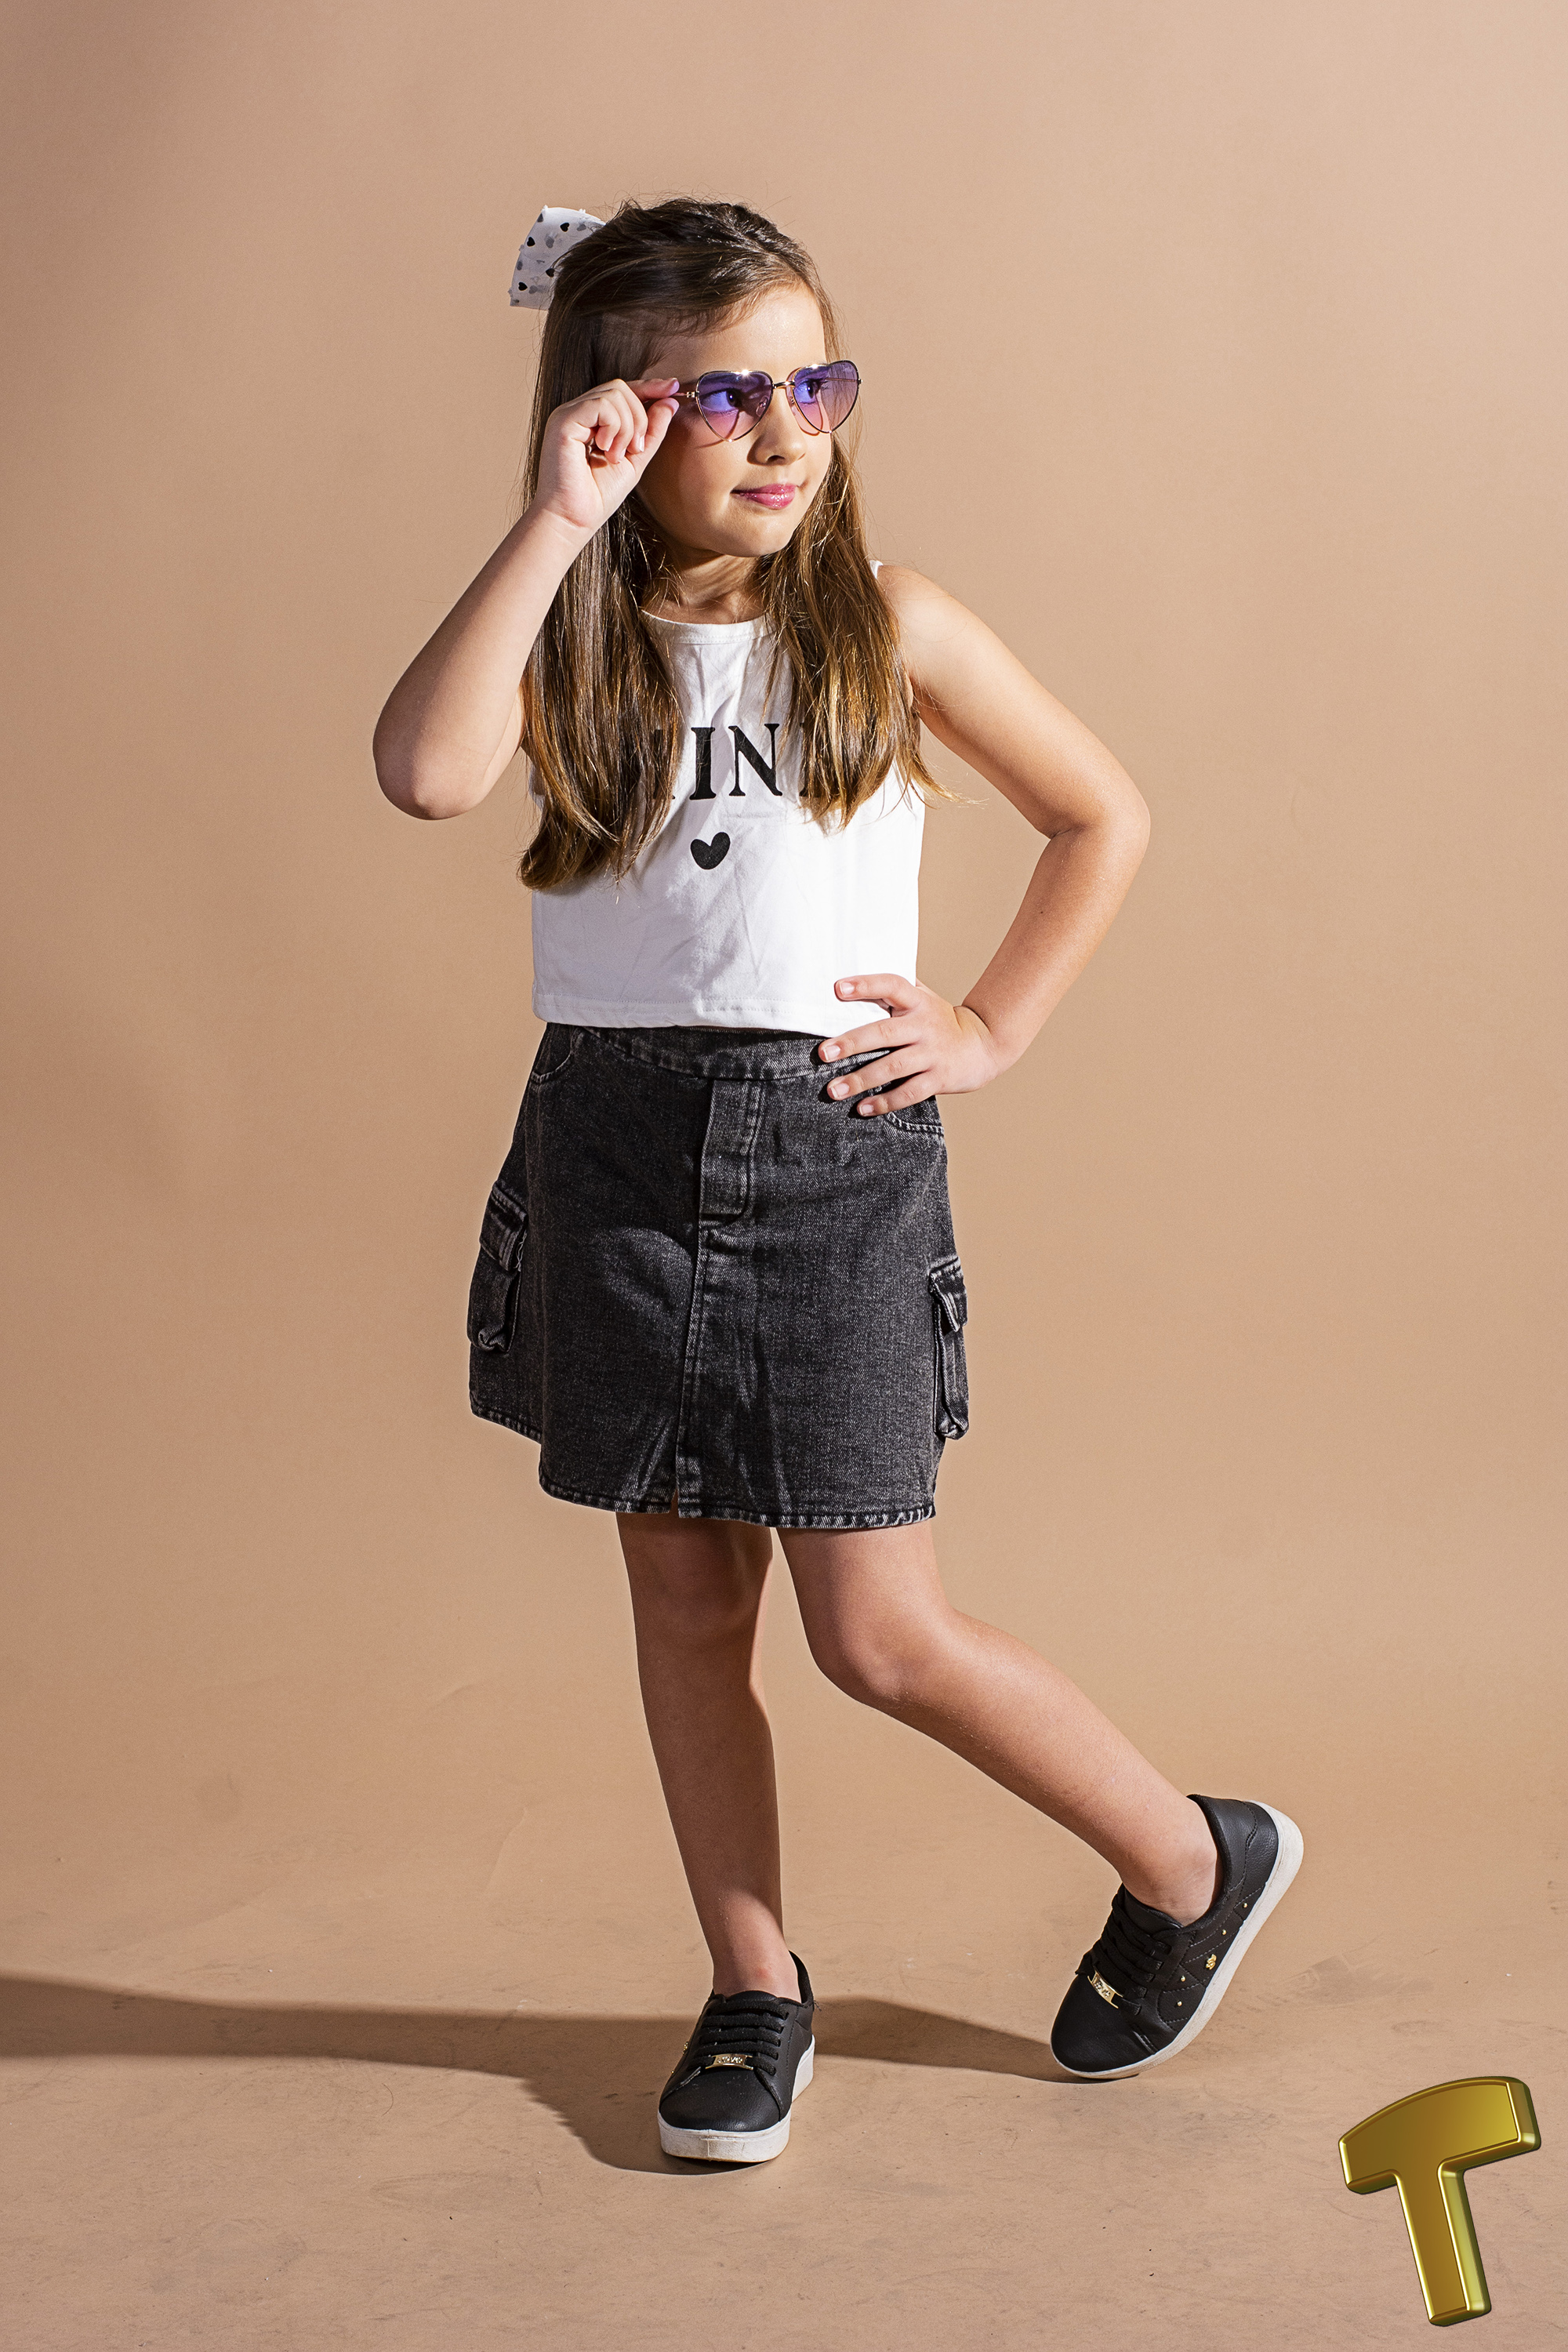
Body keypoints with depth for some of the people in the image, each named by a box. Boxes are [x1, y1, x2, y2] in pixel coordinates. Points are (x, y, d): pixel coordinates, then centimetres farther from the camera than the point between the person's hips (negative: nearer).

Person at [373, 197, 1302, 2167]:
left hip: (830, 1145, -3)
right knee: (682, 1601, 11)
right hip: (617, 1149, 3)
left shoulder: (887, 631, -3)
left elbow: (1103, 817, 9)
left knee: (878, 1635, 0)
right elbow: (424, 771, -24)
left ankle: (1198, 1866, 23)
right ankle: (755, 1990, 28)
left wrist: (996, 1027, 3)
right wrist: (554, 525, -21)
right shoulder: (570, 644, -1)